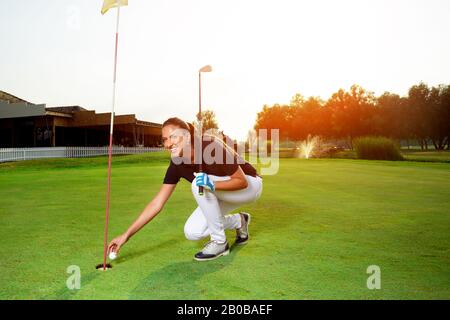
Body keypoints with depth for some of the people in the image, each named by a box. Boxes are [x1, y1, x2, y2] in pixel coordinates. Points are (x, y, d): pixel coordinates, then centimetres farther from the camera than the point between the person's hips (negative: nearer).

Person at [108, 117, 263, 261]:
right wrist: (127, 235, -15)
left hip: (250, 185, -6)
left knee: (199, 183, -31)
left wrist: (212, 184, -42)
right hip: (222, 194, 6)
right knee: (192, 232, -9)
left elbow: (242, 181, -25)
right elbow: (157, 203, -12)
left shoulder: (212, 147, -32)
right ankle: (239, 221, 13)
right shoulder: (177, 164, -15)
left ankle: (219, 242, -15)